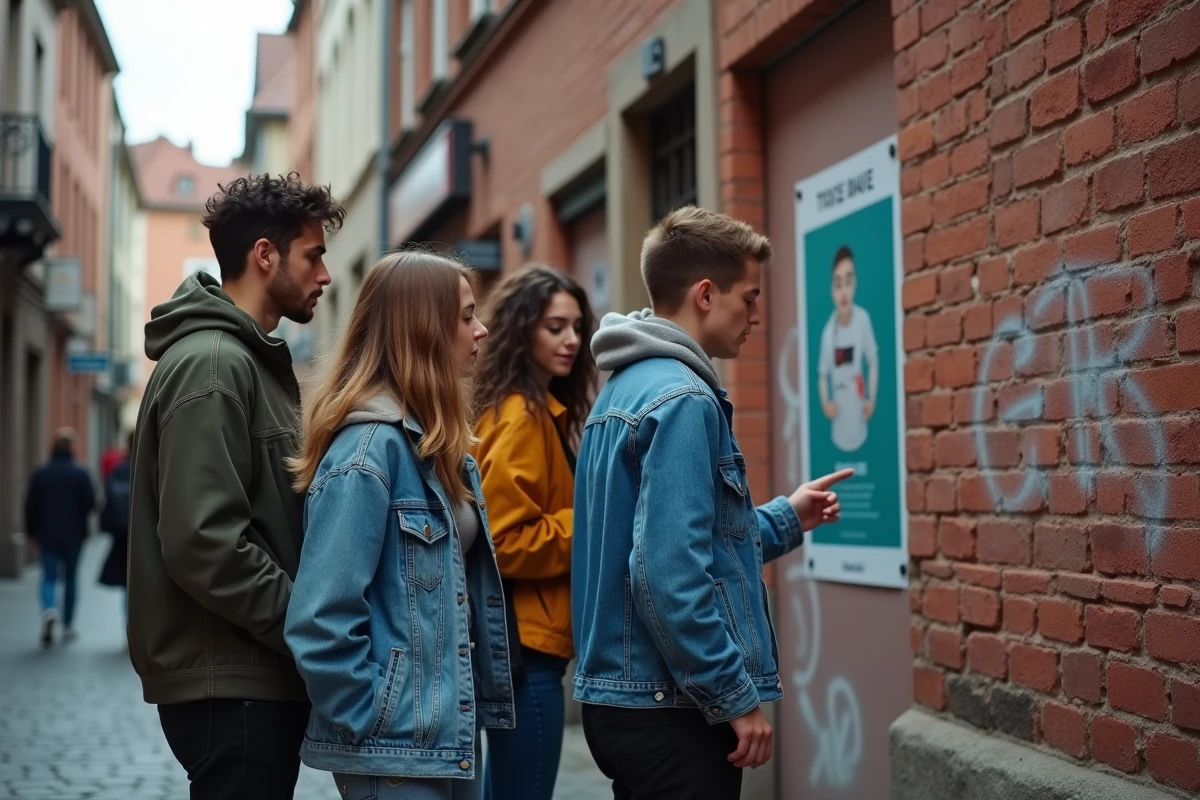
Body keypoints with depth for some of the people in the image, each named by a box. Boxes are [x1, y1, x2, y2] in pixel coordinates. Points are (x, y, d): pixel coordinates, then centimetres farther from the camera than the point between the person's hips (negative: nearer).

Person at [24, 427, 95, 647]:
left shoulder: (40, 473, -3)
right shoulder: (81, 474, -9)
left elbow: (31, 505, -1)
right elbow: (90, 503, -9)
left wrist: (32, 531, 9)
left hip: (47, 535, 1)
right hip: (73, 534, 0)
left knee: (49, 576, 6)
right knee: (70, 577, 12)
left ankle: (49, 609, -25)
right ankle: (68, 626, 16)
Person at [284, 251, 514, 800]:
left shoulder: (442, 446, 11)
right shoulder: (369, 446, -18)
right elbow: (320, 622, -22)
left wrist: (474, 708, 11)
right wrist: (368, 729, -14)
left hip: (452, 733, 9)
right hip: (396, 746, -9)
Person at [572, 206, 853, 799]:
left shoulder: (624, 389, 12)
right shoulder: (681, 399, -18)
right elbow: (669, 577, -25)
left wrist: (787, 518, 22)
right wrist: (737, 698, -18)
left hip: (620, 696, 10)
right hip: (670, 708, -10)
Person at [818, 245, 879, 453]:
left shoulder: (863, 319, -12)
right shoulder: (828, 332, -9)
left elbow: (873, 361, 2)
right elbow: (822, 375, 5)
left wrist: (872, 398, -6)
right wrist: (825, 402, -11)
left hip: (859, 424, -1)